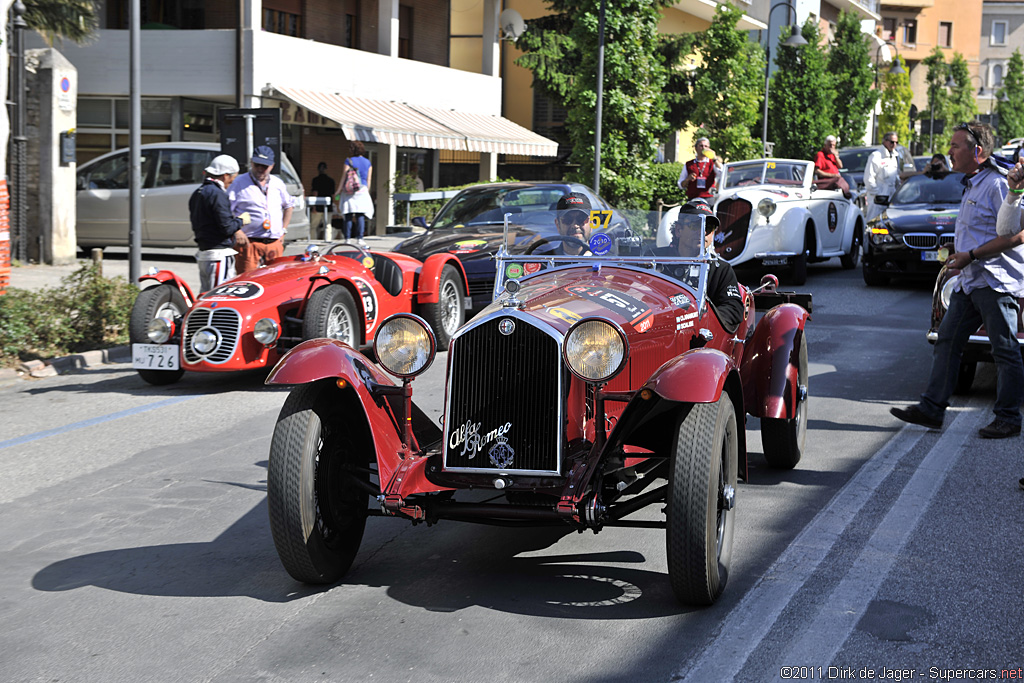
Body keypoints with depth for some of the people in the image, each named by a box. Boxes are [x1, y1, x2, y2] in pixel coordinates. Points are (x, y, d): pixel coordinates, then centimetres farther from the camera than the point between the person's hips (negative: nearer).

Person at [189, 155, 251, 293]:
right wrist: (240, 220, 1)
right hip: (219, 254, -9)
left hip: (202, 254, 9)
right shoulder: (217, 194, -15)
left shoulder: (197, 194, 15)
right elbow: (227, 227, -20)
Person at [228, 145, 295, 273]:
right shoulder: (240, 183, 0)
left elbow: (288, 205, 29)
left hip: (275, 243, 5)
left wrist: (283, 230, 20)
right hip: (249, 243, -4)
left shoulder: (278, 183, 14)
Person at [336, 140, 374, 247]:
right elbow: (368, 180, 11)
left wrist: (338, 192, 2)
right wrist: (367, 192, 21)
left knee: (348, 216, 1)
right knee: (360, 216, -1)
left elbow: (343, 178, -3)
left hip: (349, 190, -2)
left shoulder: (349, 161, -2)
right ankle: (359, 238, -10)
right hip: (362, 190, 2)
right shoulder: (368, 162, 9)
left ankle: (347, 238, -1)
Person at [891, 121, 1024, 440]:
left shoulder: (997, 185, -12)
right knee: (947, 341, 6)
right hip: (970, 281, 10)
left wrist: (971, 255, -18)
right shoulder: (971, 186, 18)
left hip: (996, 281, -10)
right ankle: (932, 408, 8)